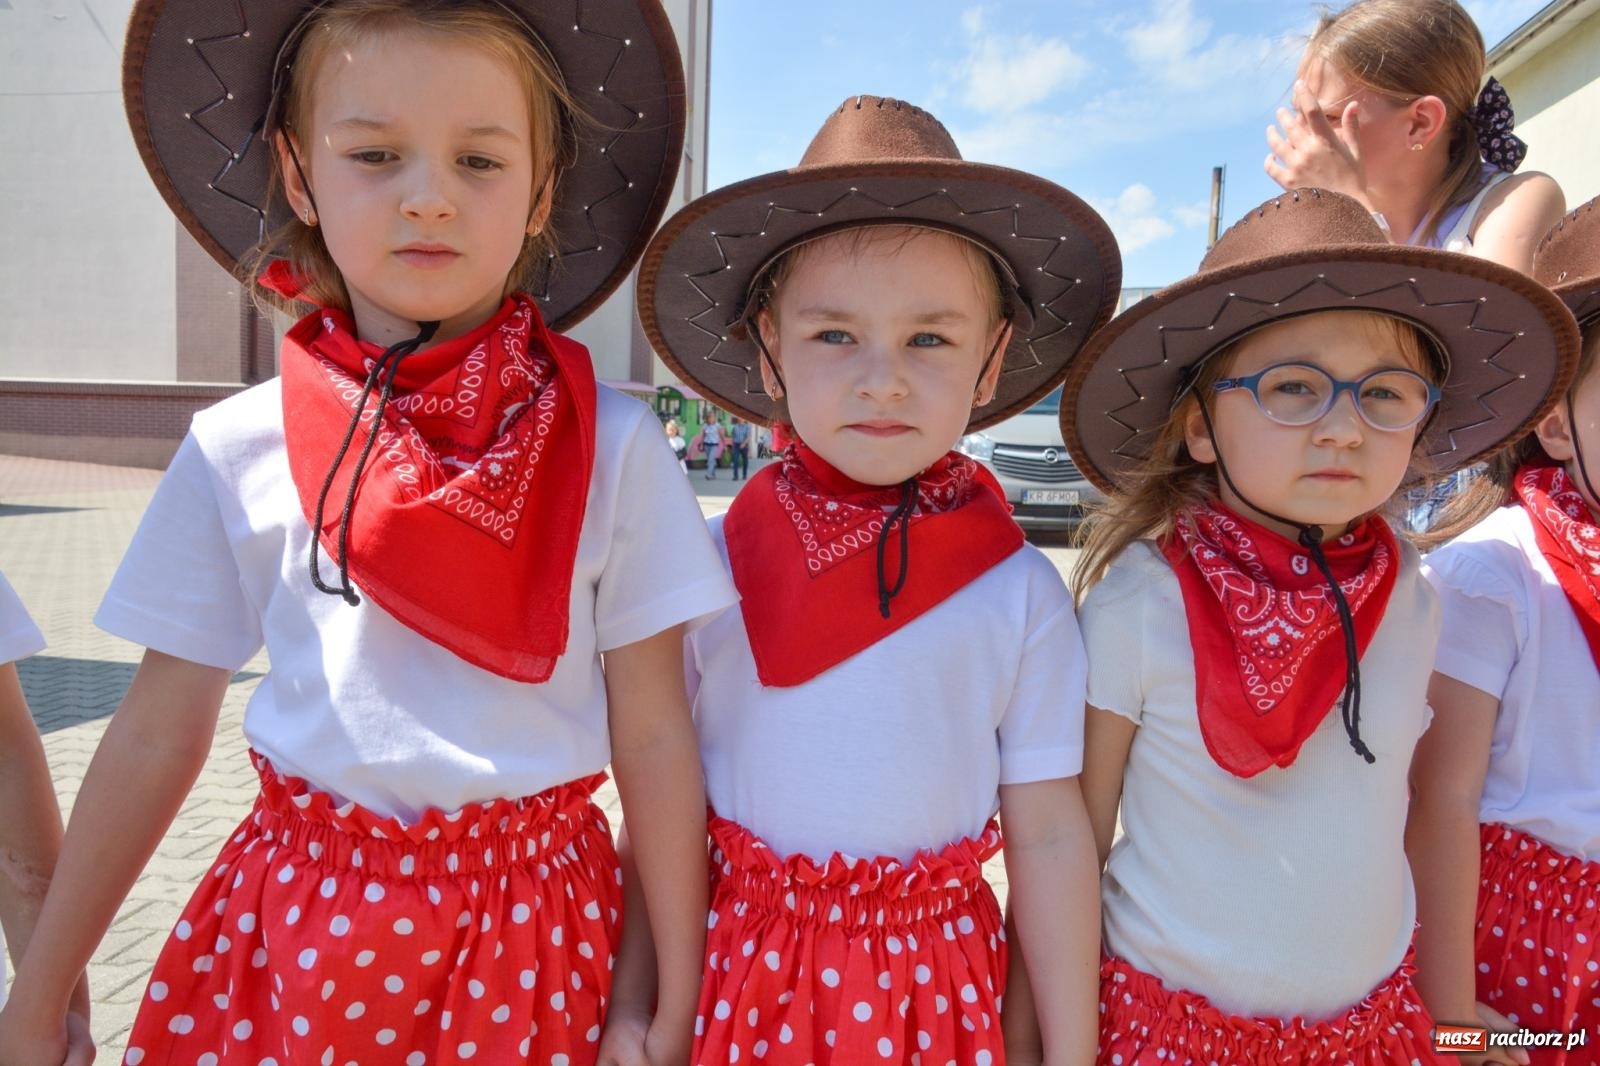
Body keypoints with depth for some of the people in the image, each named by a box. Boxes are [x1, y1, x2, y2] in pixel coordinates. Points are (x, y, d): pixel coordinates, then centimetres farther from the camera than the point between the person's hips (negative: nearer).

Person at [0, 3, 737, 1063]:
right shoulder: (237, 452, -5)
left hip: (531, 917, -1)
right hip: (294, 922, 2)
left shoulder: (612, 449, -11)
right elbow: (158, 732, 3)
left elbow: (655, 739, -7)